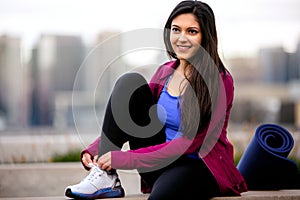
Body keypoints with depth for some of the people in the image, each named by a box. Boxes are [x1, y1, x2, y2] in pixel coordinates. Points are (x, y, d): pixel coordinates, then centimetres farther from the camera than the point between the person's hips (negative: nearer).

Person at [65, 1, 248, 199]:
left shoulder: (219, 81, -11)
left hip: (200, 167, -6)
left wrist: (127, 158, -22)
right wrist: (95, 149, -9)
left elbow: (189, 143, -18)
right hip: (161, 164, 7)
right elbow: (122, 119, 10)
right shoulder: (165, 73, 8)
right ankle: (106, 178, -17)